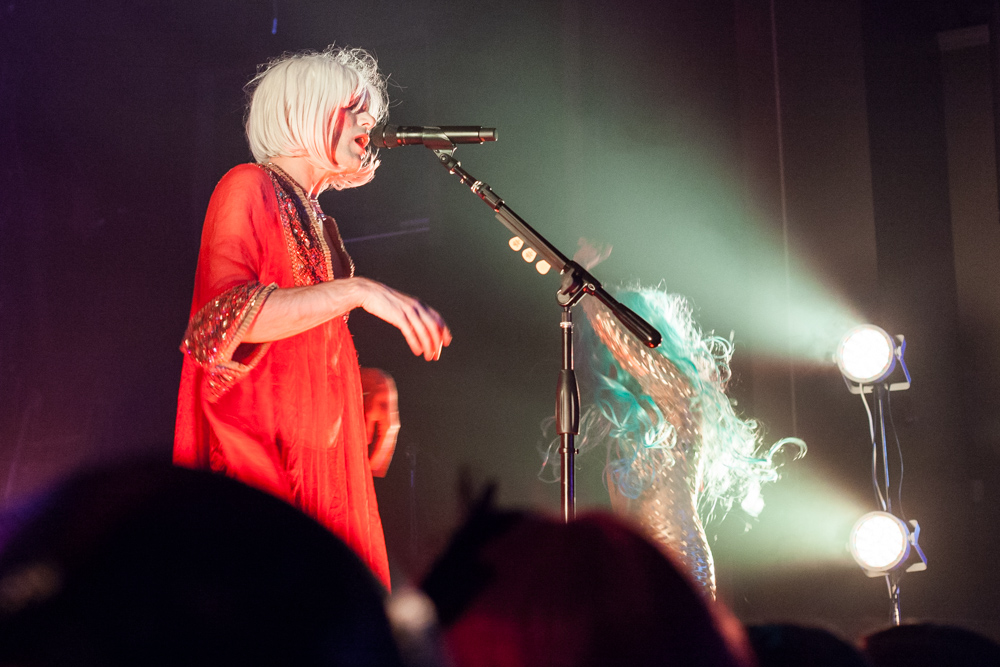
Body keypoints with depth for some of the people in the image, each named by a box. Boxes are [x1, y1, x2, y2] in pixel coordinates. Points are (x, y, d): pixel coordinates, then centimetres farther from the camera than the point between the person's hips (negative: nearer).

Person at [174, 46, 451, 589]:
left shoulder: (318, 222, 20)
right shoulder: (249, 188, -3)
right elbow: (227, 317, -19)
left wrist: (372, 385, 9)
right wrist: (356, 290, -23)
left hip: (320, 458, 8)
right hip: (259, 454, -8)